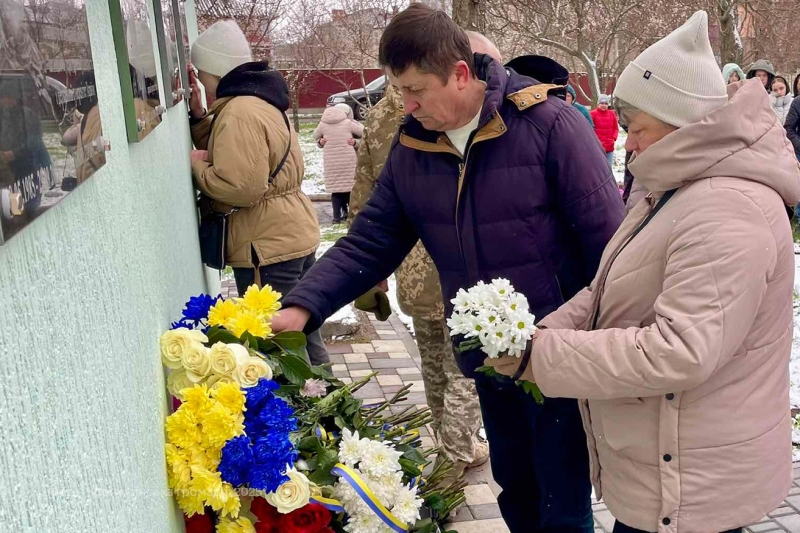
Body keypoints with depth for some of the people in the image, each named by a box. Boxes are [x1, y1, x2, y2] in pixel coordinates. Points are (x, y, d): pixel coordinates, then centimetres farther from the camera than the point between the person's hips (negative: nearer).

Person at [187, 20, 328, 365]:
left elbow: (240, 188, -25)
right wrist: (197, 115, 10)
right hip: (292, 236, 10)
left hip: (269, 246, -10)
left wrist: (195, 165, -12)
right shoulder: (258, 100, 14)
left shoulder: (239, 113, -18)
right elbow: (226, 155, 17)